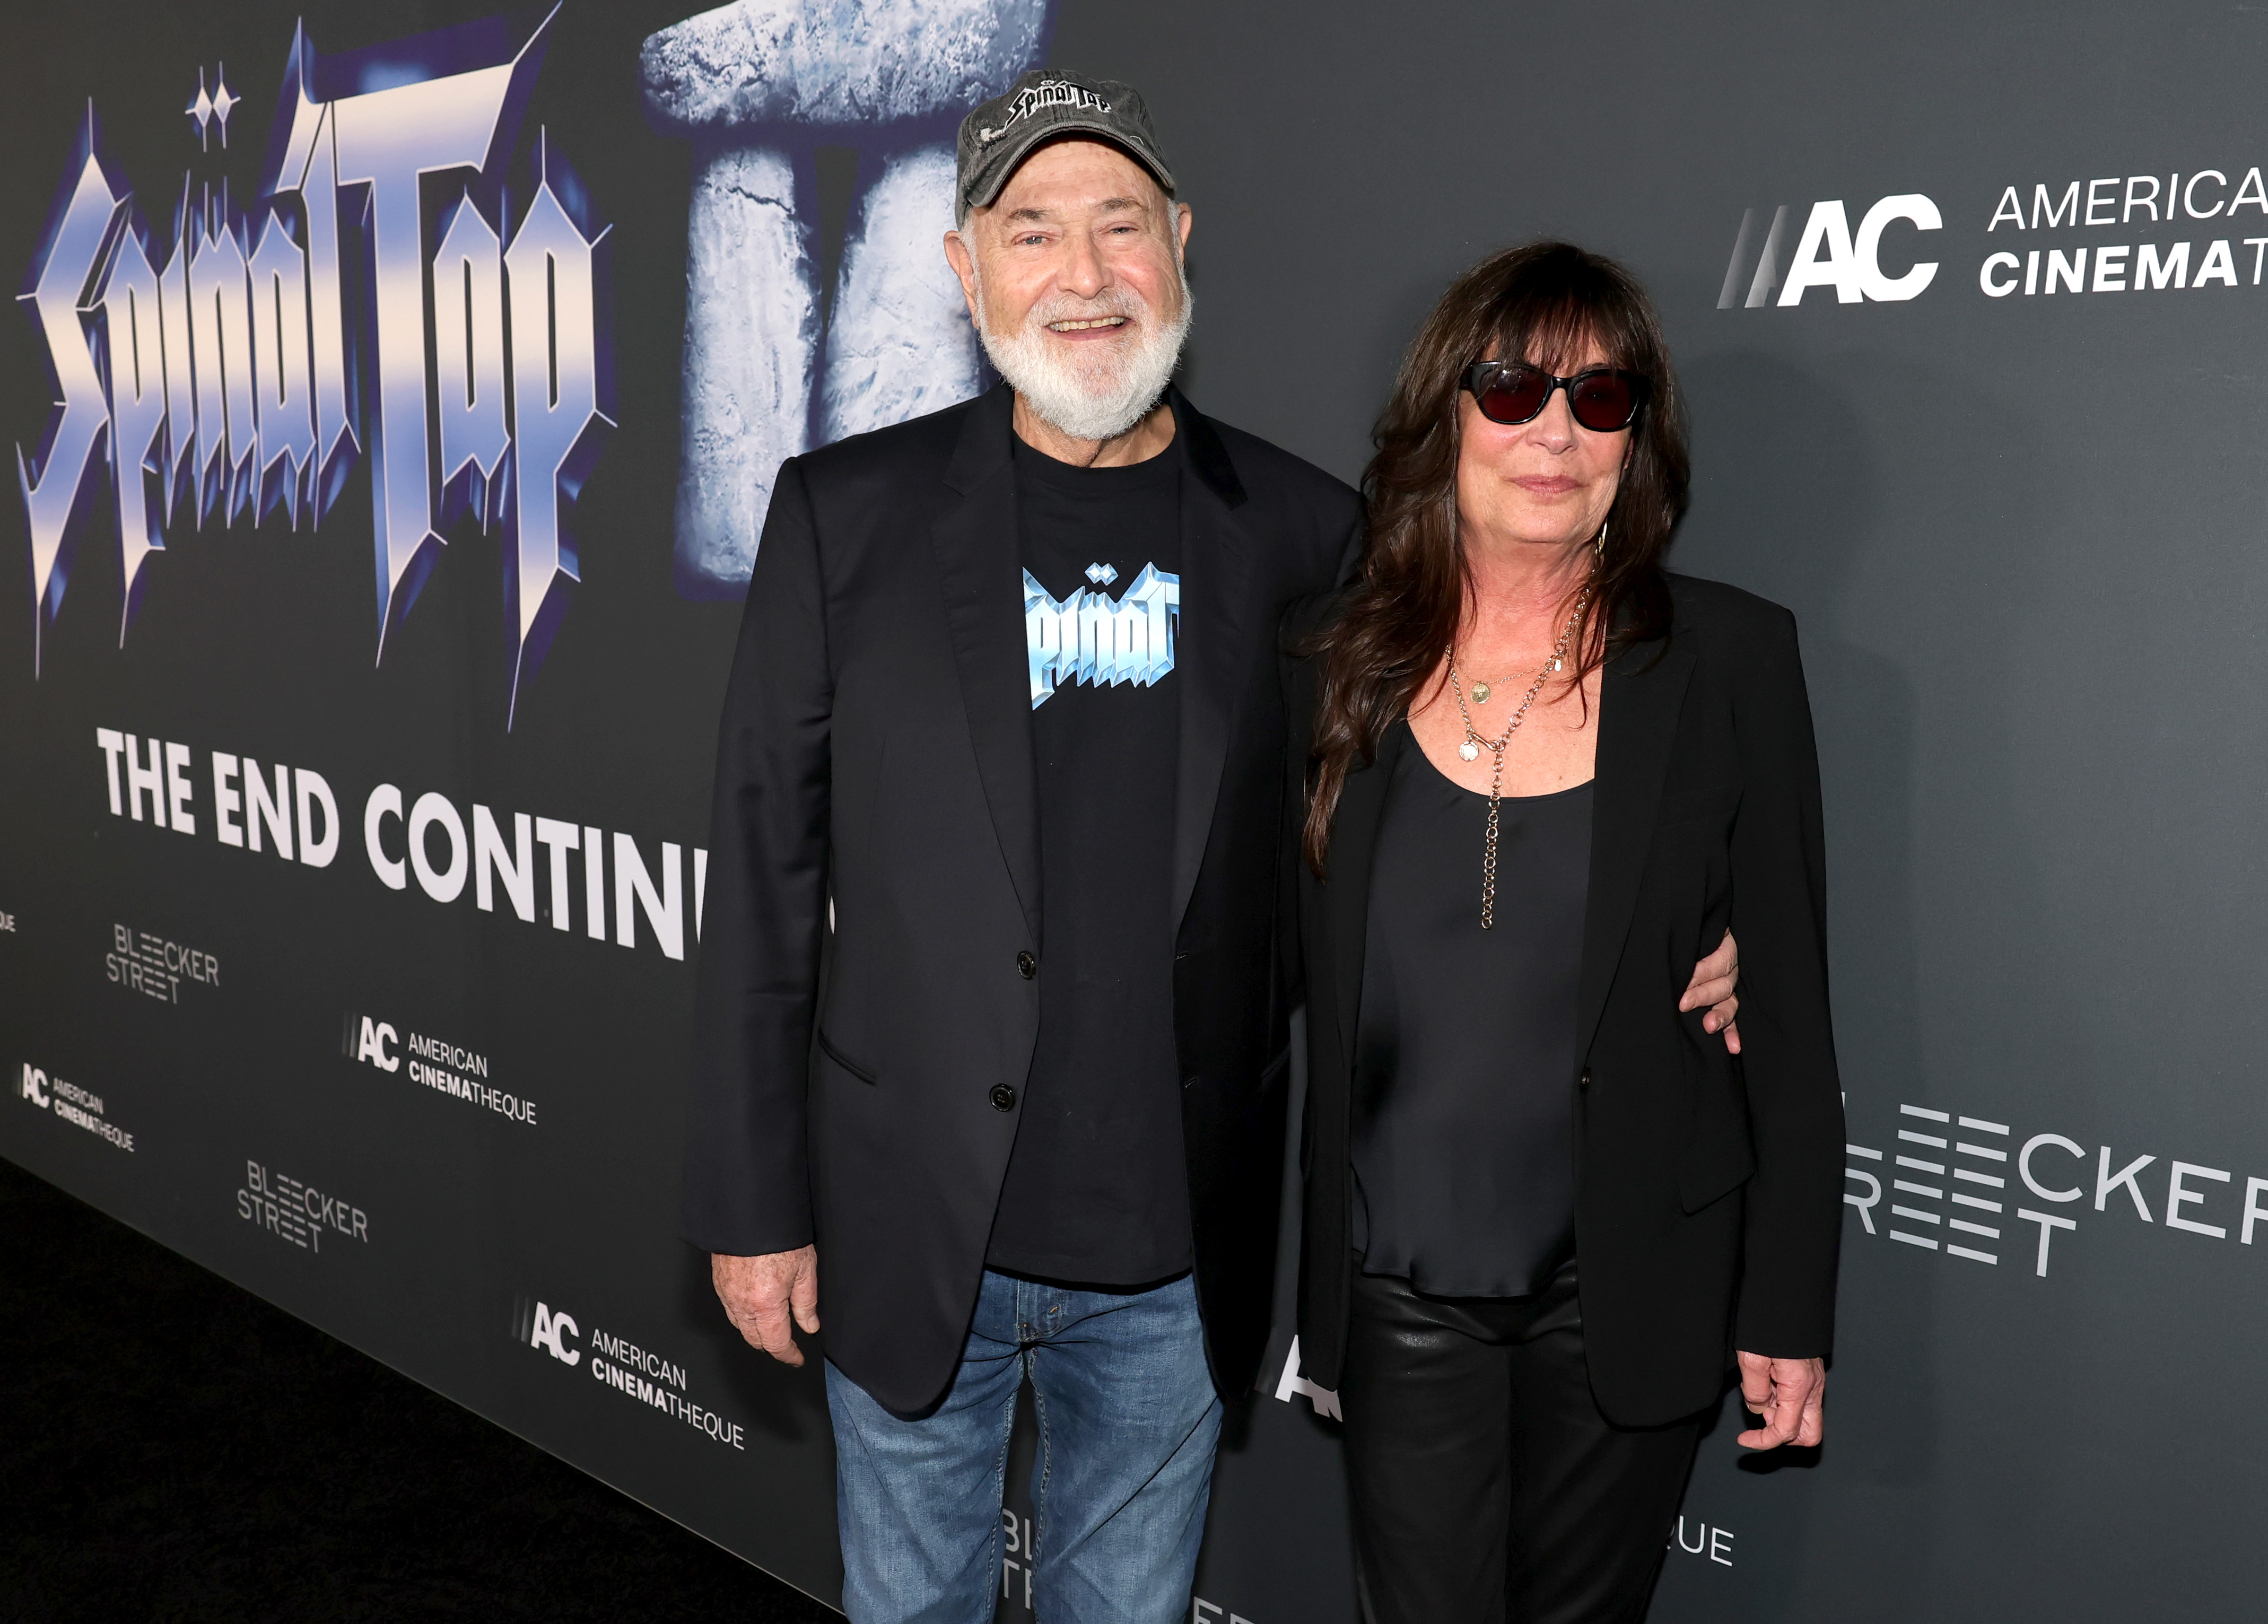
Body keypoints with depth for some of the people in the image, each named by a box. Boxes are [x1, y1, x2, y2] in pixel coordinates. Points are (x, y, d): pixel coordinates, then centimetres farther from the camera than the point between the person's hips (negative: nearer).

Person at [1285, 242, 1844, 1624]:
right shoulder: (1328, 659, -2)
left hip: (1630, 1294, -1)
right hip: (1399, 1289, 1)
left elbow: (1789, 1005, -3)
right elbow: (1280, 972, 6)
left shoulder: (1729, 661, -6)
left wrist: (1790, 1305, -3)